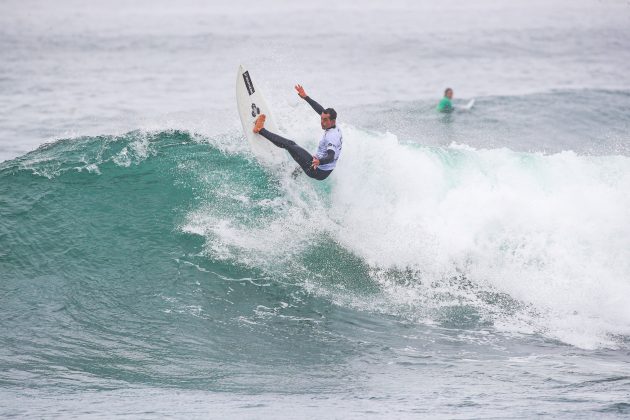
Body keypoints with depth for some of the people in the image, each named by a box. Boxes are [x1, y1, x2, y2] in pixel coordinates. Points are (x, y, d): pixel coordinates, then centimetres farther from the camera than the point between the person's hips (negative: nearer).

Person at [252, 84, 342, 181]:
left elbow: (331, 157, -38)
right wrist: (306, 97, 18)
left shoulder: (331, 137, -24)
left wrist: (319, 162, -58)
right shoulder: (335, 127, 4)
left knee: (290, 144, -4)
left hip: (317, 172, -9)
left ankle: (261, 130, 6)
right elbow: (321, 110, 16)